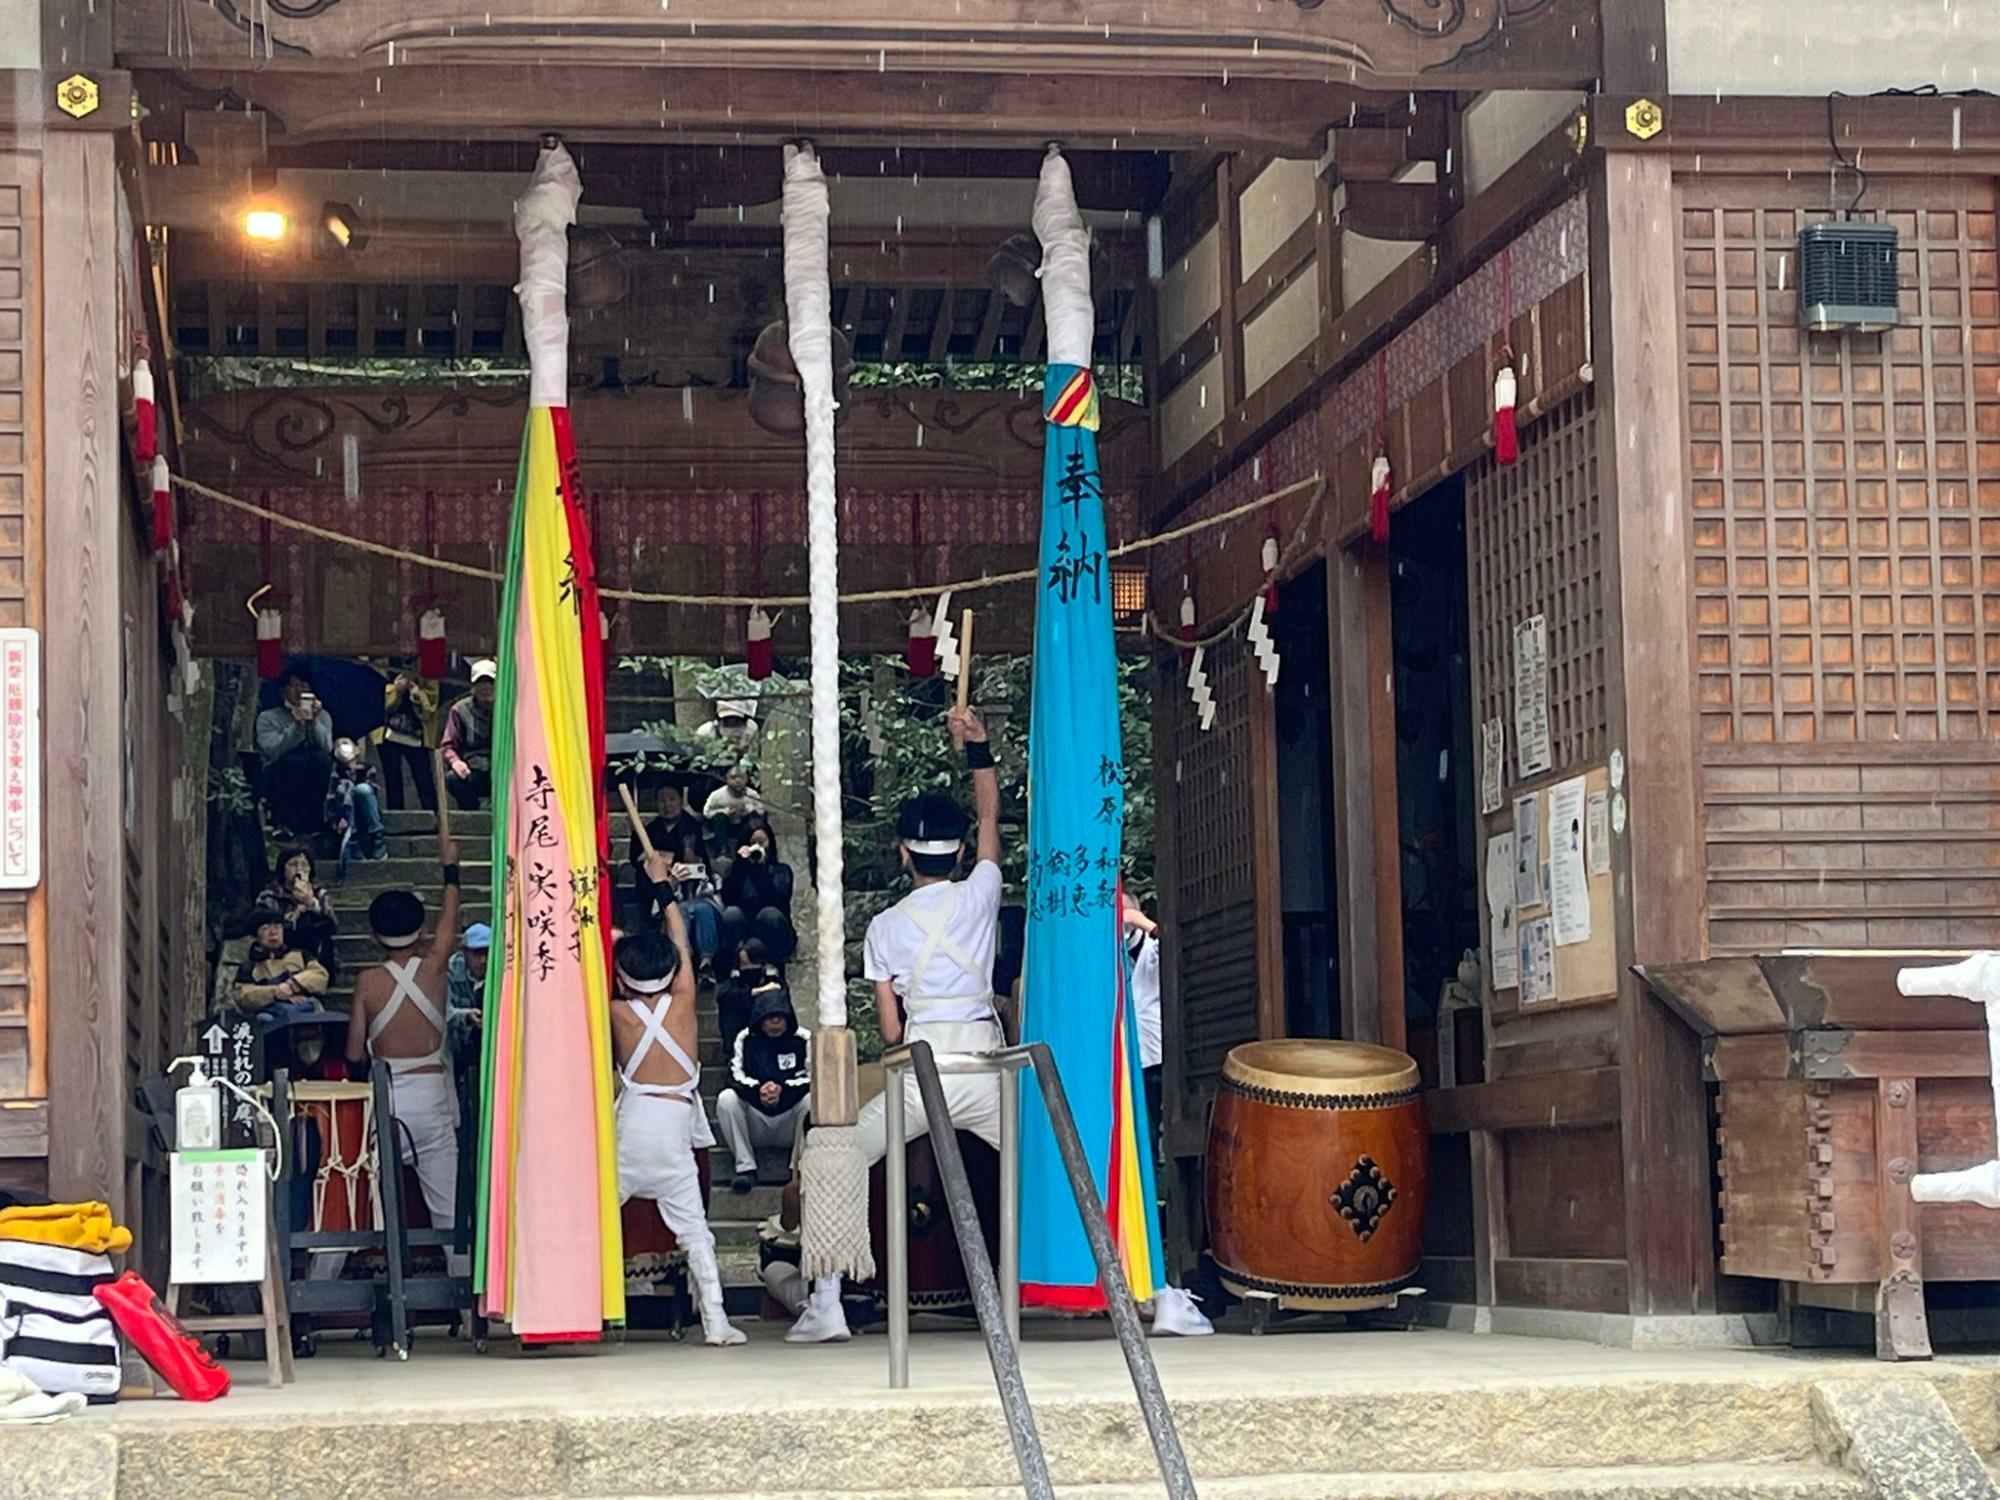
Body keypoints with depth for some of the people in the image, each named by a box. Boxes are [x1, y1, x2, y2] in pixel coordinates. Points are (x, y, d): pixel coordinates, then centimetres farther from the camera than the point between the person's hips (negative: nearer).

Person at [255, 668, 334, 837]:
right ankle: (288, 822, -30)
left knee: (320, 757, -32)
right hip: (279, 779, -2)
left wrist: (314, 722, -17)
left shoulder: (322, 716, 17)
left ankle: (313, 822, -30)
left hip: (313, 781, 2)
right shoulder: (268, 718, 11)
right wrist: (297, 726, -20)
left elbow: (326, 748, -4)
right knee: (293, 759, -35)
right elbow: (273, 750, -10)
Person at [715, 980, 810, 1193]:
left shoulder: (804, 1039, -1)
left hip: (790, 1120, -1)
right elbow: (736, 1077, -6)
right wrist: (758, 1089, -28)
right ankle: (745, 1167, -21)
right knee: (726, 1099, -25)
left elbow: (813, 1079, -9)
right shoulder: (745, 1039, 3)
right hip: (755, 1120, 1)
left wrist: (783, 1089, -27)